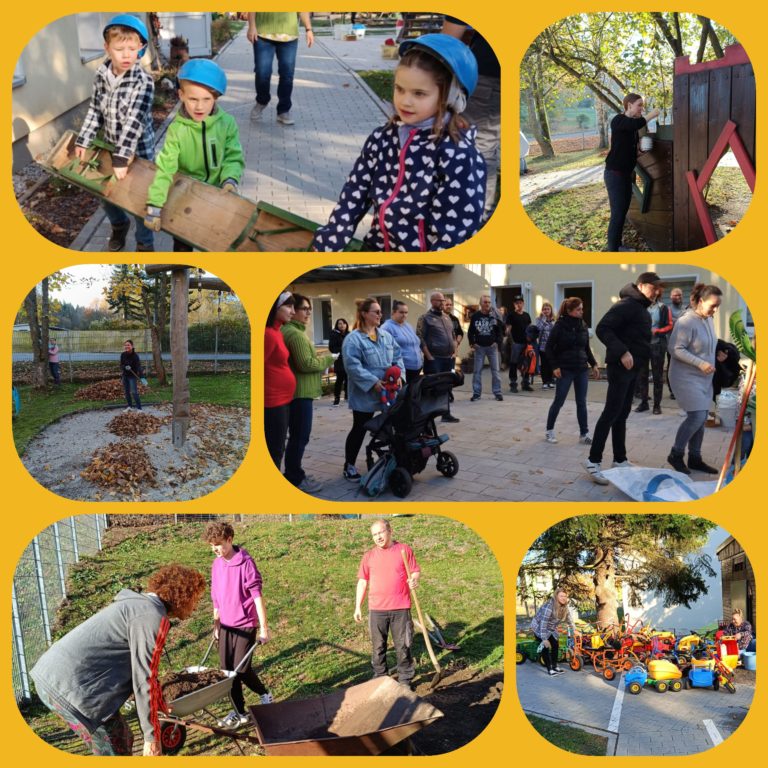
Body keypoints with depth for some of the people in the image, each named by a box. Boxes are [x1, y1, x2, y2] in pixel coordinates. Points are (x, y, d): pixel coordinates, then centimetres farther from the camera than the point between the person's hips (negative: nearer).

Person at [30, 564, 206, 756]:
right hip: (70, 685, -10)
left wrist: (157, 702, 42)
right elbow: (144, 680, -14)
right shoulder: (153, 617, -15)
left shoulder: (140, 604, 17)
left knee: (122, 739, 19)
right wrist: (152, 736, -5)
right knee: (117, 749, 2)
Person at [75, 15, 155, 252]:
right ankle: (119, 225, 49)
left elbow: (134, 121, -27)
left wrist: (122, 158, -33)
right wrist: (83, 141, -1)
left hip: (137, 152, -5)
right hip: (109, 148, 5)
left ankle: (145, 244, 29)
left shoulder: (143, 82, -20)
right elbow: (95, 110, 6)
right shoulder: (101, 75, -3)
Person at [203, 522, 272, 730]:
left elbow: (257, 596, -15)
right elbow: (216, 597, 14)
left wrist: (264, 628, -15)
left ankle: (264, 694, 24)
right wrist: (216, 624, 16)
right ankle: (239, 713, 22)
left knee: (241, 669, -4)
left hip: (245, 625, -6)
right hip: (225, 625, 6)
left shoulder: (245, 563, -16)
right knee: (227, 670, 8)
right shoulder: (216, 564, 4)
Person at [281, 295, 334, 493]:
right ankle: (295, 479, 5)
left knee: (296, 436, 18)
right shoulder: (295, 333, -18)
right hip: (299, 392, -11)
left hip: (296, 391, 11)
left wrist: (318, 357, 10)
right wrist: (327, 359, -8)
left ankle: (293, 474, 28)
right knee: (300, 436, -3)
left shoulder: (289, 330, 16)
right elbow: (306, 364, -22)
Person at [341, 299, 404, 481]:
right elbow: (353, 366, -21)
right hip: (365, 394, -6)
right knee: (360, 429, 3)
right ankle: (349, 466, 16)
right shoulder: (353, 339, -13)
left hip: (387, 392, 6)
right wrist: (373, 382, -25)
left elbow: (397, 357, 11)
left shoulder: (386, 336, 9)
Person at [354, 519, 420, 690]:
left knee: (403, 646, 5)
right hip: (376, 609, 2)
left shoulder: (404, 550, -1)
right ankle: (379, 678, 26)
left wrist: (415, 580, -20)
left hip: (401, 608, -2)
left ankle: (405, 679, 20)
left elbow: (416, 571, 4)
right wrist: (358, 607, 5)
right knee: (378, 647, 10)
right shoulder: (369, 556, 4)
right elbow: (362, 582, 8)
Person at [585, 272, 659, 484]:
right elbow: (602, 328, -22)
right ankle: (593, 461, -5)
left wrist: (642, 357, 9)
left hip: (632, 368, 10)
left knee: (622, 414, 12)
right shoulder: (626, 305, -13)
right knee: (611, 413, -9)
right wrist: (622, 352, -27)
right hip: (620, 367, -10)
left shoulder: (642, 309, 18)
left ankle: (620, 460, 19)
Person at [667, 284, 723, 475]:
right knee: (696, 416, -13)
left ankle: (695, 458, 20)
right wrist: (700, 363, -23)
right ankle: (676, 454, 3)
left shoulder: (709, 320, 8)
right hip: (687, 377, -8)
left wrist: (718, 354, 7)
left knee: (701, 418, 9)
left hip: (704, 378, 8)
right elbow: (675, 349, -22)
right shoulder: (686, 322, -18)